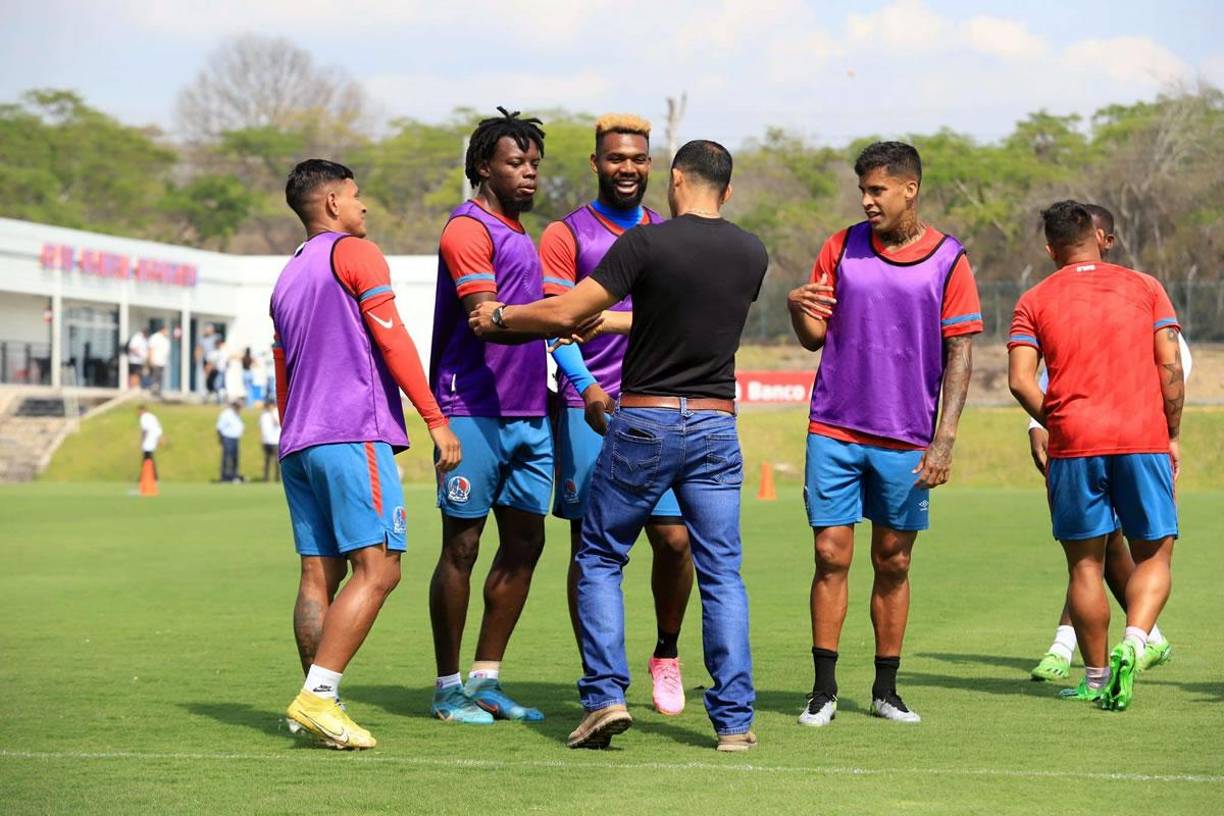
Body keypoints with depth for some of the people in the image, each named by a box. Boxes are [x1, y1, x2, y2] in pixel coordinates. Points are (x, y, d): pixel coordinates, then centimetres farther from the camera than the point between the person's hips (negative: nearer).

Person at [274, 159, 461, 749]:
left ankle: (316, 700, 0)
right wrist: (436, 420, -9)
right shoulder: (354, 253, 0)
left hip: (299, 444, 9)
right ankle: (318, 695, -22)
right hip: (353, 435, -9)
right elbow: (392, 340, -9)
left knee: (319, 576, 5)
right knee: (377, 569, -12)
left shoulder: (287, 278, 24)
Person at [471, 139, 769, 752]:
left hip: (644, 424, -3)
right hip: (715, 426, 3)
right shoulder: (752, 254, 5)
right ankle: (734, 720, 1)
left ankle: (605, 696, 1)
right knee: (721, 574, 6)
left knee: (599, 559, 11)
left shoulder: (647, 243, -11)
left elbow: (564, 314, -11)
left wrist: (500, 316, 7)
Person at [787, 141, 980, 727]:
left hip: (906, 442, -1)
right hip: (834, 431, 1)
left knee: (892, 564, 7)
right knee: (831, 557, -2)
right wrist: (798, 309, -13)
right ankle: (824, 689, 5)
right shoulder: (841, 248, 6)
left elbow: (959, 354, -1)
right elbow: (815, 338, 11)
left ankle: (886, 690, 17)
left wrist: (944, 440, -9)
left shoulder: (948, 261, -1)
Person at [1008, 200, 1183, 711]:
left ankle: (1096, 679, 13)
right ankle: (1134, 642, -16)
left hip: (1074, 443, 0)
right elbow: (1170, 368, 1)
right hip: (1144, 439, 0)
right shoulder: (1144, 288, 8)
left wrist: (1053, 425, 10)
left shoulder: (1035, 301, 7)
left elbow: (1020, 380, -3)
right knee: (1154, 554, 9)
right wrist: (1172, 435, 10)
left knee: (1085, 563, 9)